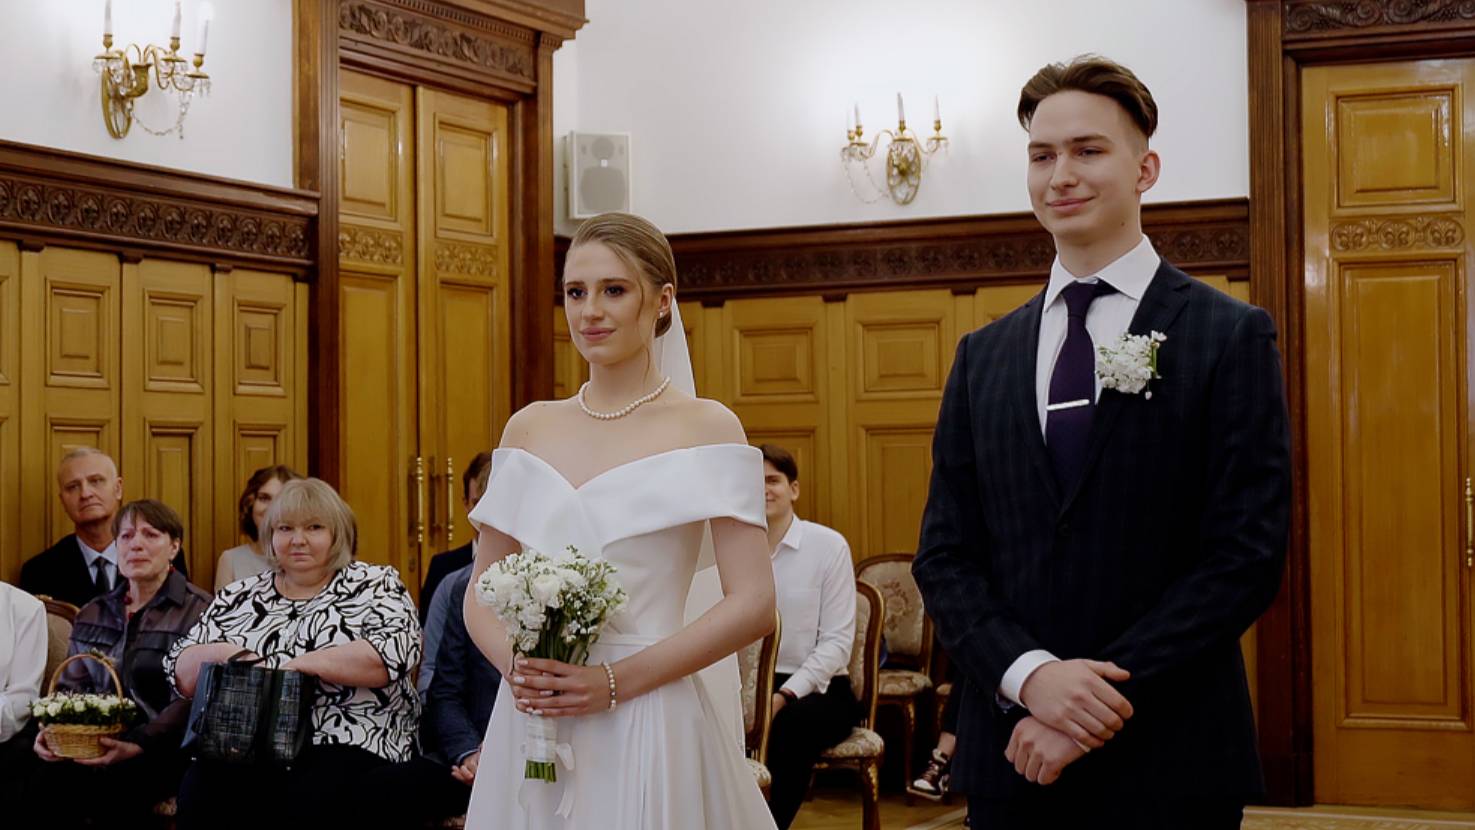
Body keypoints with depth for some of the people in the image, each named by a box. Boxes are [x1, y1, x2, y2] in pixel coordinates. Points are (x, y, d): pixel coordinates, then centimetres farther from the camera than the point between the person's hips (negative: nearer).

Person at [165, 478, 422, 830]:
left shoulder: (374, 585, 6)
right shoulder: (240, 596, 17)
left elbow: (397, 650, -11)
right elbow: (181, 671, 15)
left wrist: (304, 663, -16)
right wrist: (222, 653, -7)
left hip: (348, 745, -3)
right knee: (202, 794, -28)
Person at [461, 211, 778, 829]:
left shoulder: (706, 427, -4)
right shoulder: (529, 429, 7)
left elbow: (753, 606, -11)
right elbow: (480, 594, 10)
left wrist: (617, 682, -16)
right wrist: (513, 665, -10)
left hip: (651, 723, -3)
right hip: (530, 725, 4)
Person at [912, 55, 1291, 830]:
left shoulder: (1231, 338, -4)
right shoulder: (982, 356, 8)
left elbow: (1247, 553, -10)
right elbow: (943, 553, 5)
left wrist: (1102, 702, -15)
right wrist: (1029, 675, -13)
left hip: (1165, 765, -3)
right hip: (1011, 758, 3)